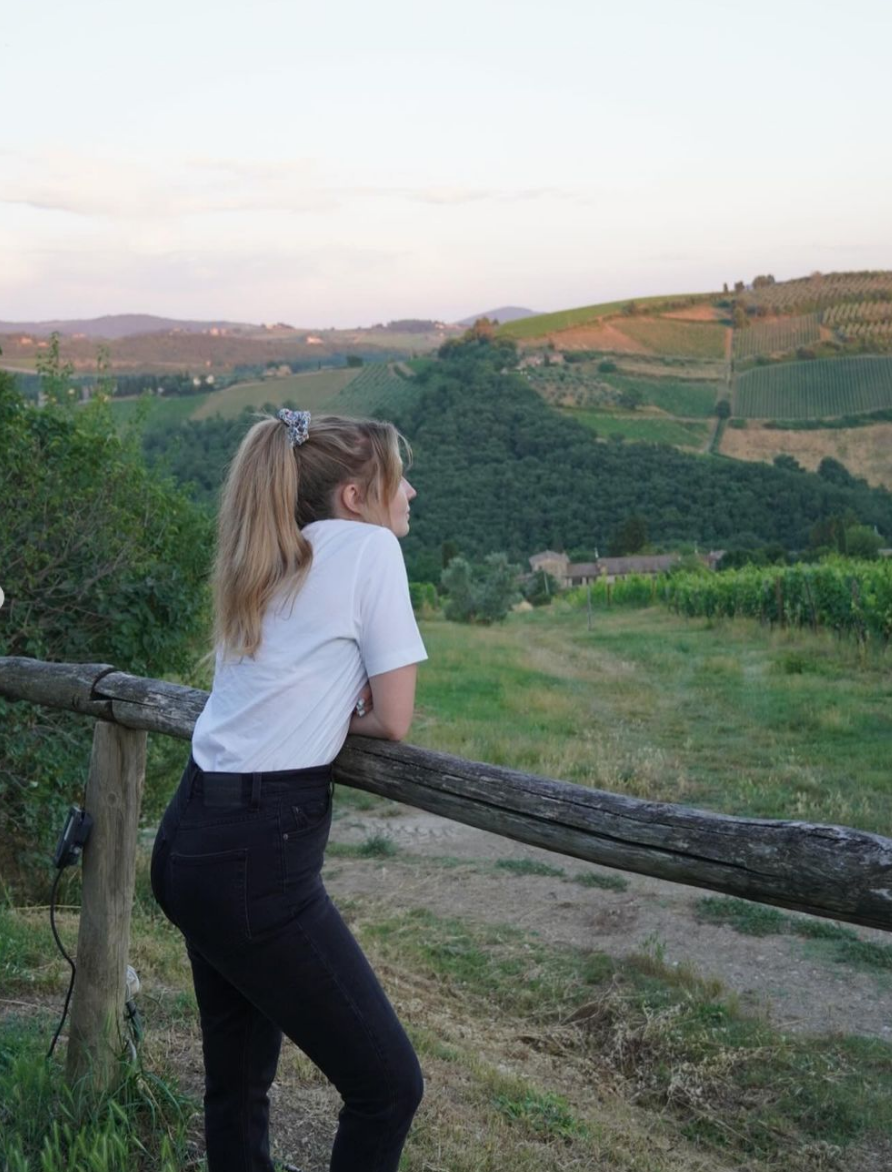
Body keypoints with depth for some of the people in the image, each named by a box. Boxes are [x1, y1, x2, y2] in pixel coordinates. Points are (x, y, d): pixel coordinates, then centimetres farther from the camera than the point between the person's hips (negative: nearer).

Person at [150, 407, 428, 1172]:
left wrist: (331, 704, 4)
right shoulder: (368, 546, -8)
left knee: (238, 1079, 20)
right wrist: (348, 710, 11)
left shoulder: (271, 564, 15)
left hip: (192, 842, 9)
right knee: (389, 1085, 3)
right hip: (257, 859, -9)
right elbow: (394, 721, -7)